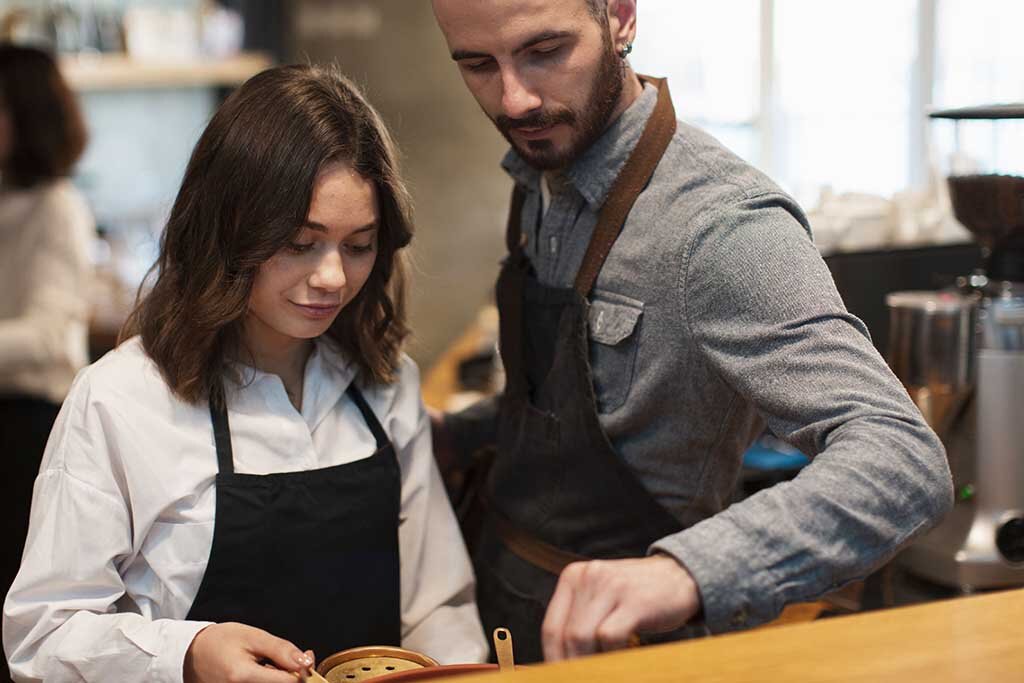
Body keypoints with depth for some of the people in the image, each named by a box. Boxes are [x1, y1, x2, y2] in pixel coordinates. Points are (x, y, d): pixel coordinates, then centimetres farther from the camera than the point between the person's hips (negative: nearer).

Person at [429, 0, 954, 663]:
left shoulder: (721, 224, -27)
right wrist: (458, 435, 3)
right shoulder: (539, 182, -1)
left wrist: (685, 571, -51)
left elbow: (905, 460, -38)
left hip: (612, 636, -7)